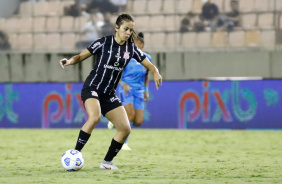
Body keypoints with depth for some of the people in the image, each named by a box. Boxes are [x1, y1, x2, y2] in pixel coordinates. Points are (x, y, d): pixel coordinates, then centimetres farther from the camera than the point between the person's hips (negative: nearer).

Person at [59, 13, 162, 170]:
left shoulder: (131, 49, 4)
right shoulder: (104, 43, -7)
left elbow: (149, 65, 4)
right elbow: (81, 56, -5)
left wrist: (156, 73, -19)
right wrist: (70, 61, -26)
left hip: (109, 93, 6)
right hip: (92, 88, -6)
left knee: (125, 129, -3)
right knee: (95, 116, -34)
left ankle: (107, 162, 13)